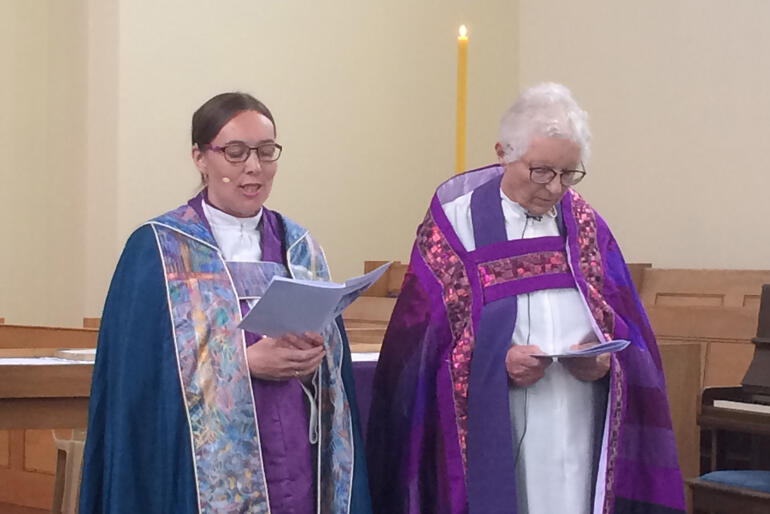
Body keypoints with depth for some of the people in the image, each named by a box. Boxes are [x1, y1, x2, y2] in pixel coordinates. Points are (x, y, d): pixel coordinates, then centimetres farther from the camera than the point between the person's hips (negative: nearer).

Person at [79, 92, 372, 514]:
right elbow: (146, 373, -10)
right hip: (206, 476, -4)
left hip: (296, 467, 4)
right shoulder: (157, 250, -3)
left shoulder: (299, 248, 10)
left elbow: (334, 365, 10)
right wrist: (246, 361, -19)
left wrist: (313, 359, -11)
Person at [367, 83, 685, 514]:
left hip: (581, 443, 3)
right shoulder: (455, 225, 0)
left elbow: (626, 330, 11)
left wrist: (607, 360, -10)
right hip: (491, 444, -3)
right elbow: (425, 340, -4)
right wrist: (495, 363, -19)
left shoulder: (586, 227, 11)